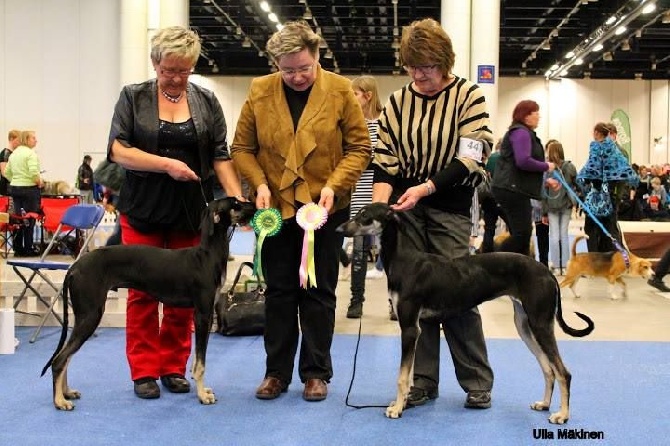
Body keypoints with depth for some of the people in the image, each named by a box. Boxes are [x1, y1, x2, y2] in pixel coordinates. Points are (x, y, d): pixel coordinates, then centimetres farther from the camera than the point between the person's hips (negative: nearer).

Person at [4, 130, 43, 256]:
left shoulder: (14, 153, 13)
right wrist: (39, 182, -7)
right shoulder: (30, 153, -11)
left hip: (14, 188, 8)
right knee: (29, 219, -1)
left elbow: (7, 173, 13)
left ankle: (18, 248, 14)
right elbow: (34, 172, -23)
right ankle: (28, 249, 2)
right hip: (29, 188, -8)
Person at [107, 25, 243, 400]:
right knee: (143, 292, 2)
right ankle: (144, 371, 11)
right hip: (144, 210, -1)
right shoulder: (133, 98, 1)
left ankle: (174, 367, 17)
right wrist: (167, 164, -16)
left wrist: (237, 199, -10)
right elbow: (119, 150, -6)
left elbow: (221, 157, 3)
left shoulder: (207, 102, 6)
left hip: (191, 212, 2)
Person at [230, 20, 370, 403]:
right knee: (279, 291, 9)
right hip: (276, 207, 2)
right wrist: (259, 184, -11)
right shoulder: (259, 92, -1)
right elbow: (242, 147, 4)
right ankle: (277, 371, 20)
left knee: (319, 292, 7)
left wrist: (334, 185, -17)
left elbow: (359, 147, -3)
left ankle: (317, 372, 18)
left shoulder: (341, 91, -5)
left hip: (324, 208, -1)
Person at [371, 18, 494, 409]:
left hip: (450, 207, -3)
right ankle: (422, 381, 14)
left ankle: (478, 382, 9)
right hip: (406, 208, 4)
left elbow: (469, 157, -11)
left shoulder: (468, 96, -3)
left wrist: (425, 188, -21)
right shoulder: (398, 101, 8)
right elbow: (386, 157, 4)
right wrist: (380, 202, -13)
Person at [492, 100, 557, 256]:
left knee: (520, 233, 8)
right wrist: (546, 166, -9)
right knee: (523, 233, -13)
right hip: (513, 189, -11)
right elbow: (523, 161, -24)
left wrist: (546, 181, 19)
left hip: (514, 190, 11)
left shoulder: (525, 133, 24)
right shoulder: (521, 132, -9)